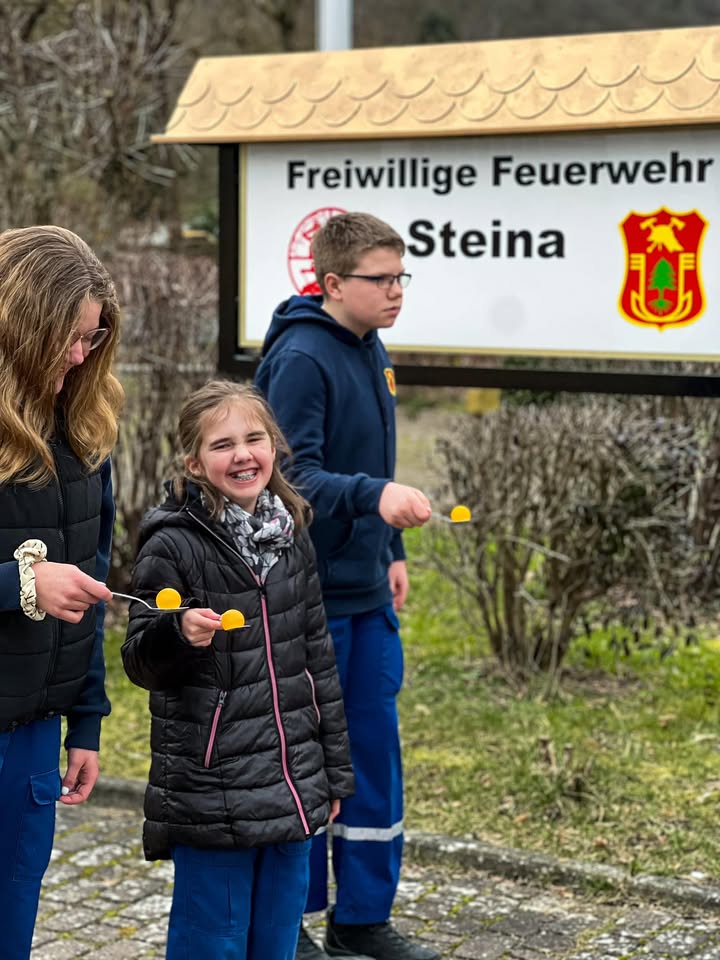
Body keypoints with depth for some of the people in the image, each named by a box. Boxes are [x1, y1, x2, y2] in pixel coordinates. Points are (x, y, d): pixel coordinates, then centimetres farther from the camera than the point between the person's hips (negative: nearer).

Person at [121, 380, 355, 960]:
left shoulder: (291, 535, 6)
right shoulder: (172, 545, -11)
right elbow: (141, 664, -7)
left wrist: (335, 769, 14)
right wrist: (180, 633, -29)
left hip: (292, 786, 5)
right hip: (211, 793, -5)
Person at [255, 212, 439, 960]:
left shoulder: (370, 351, 11)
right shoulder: (301, 358, -17)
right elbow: (293, 477, -24)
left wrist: (391, 551, 16)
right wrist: (375, 496, -38)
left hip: (366, 591, 8)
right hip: (311, 594, -8)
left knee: (374, 750, 12)